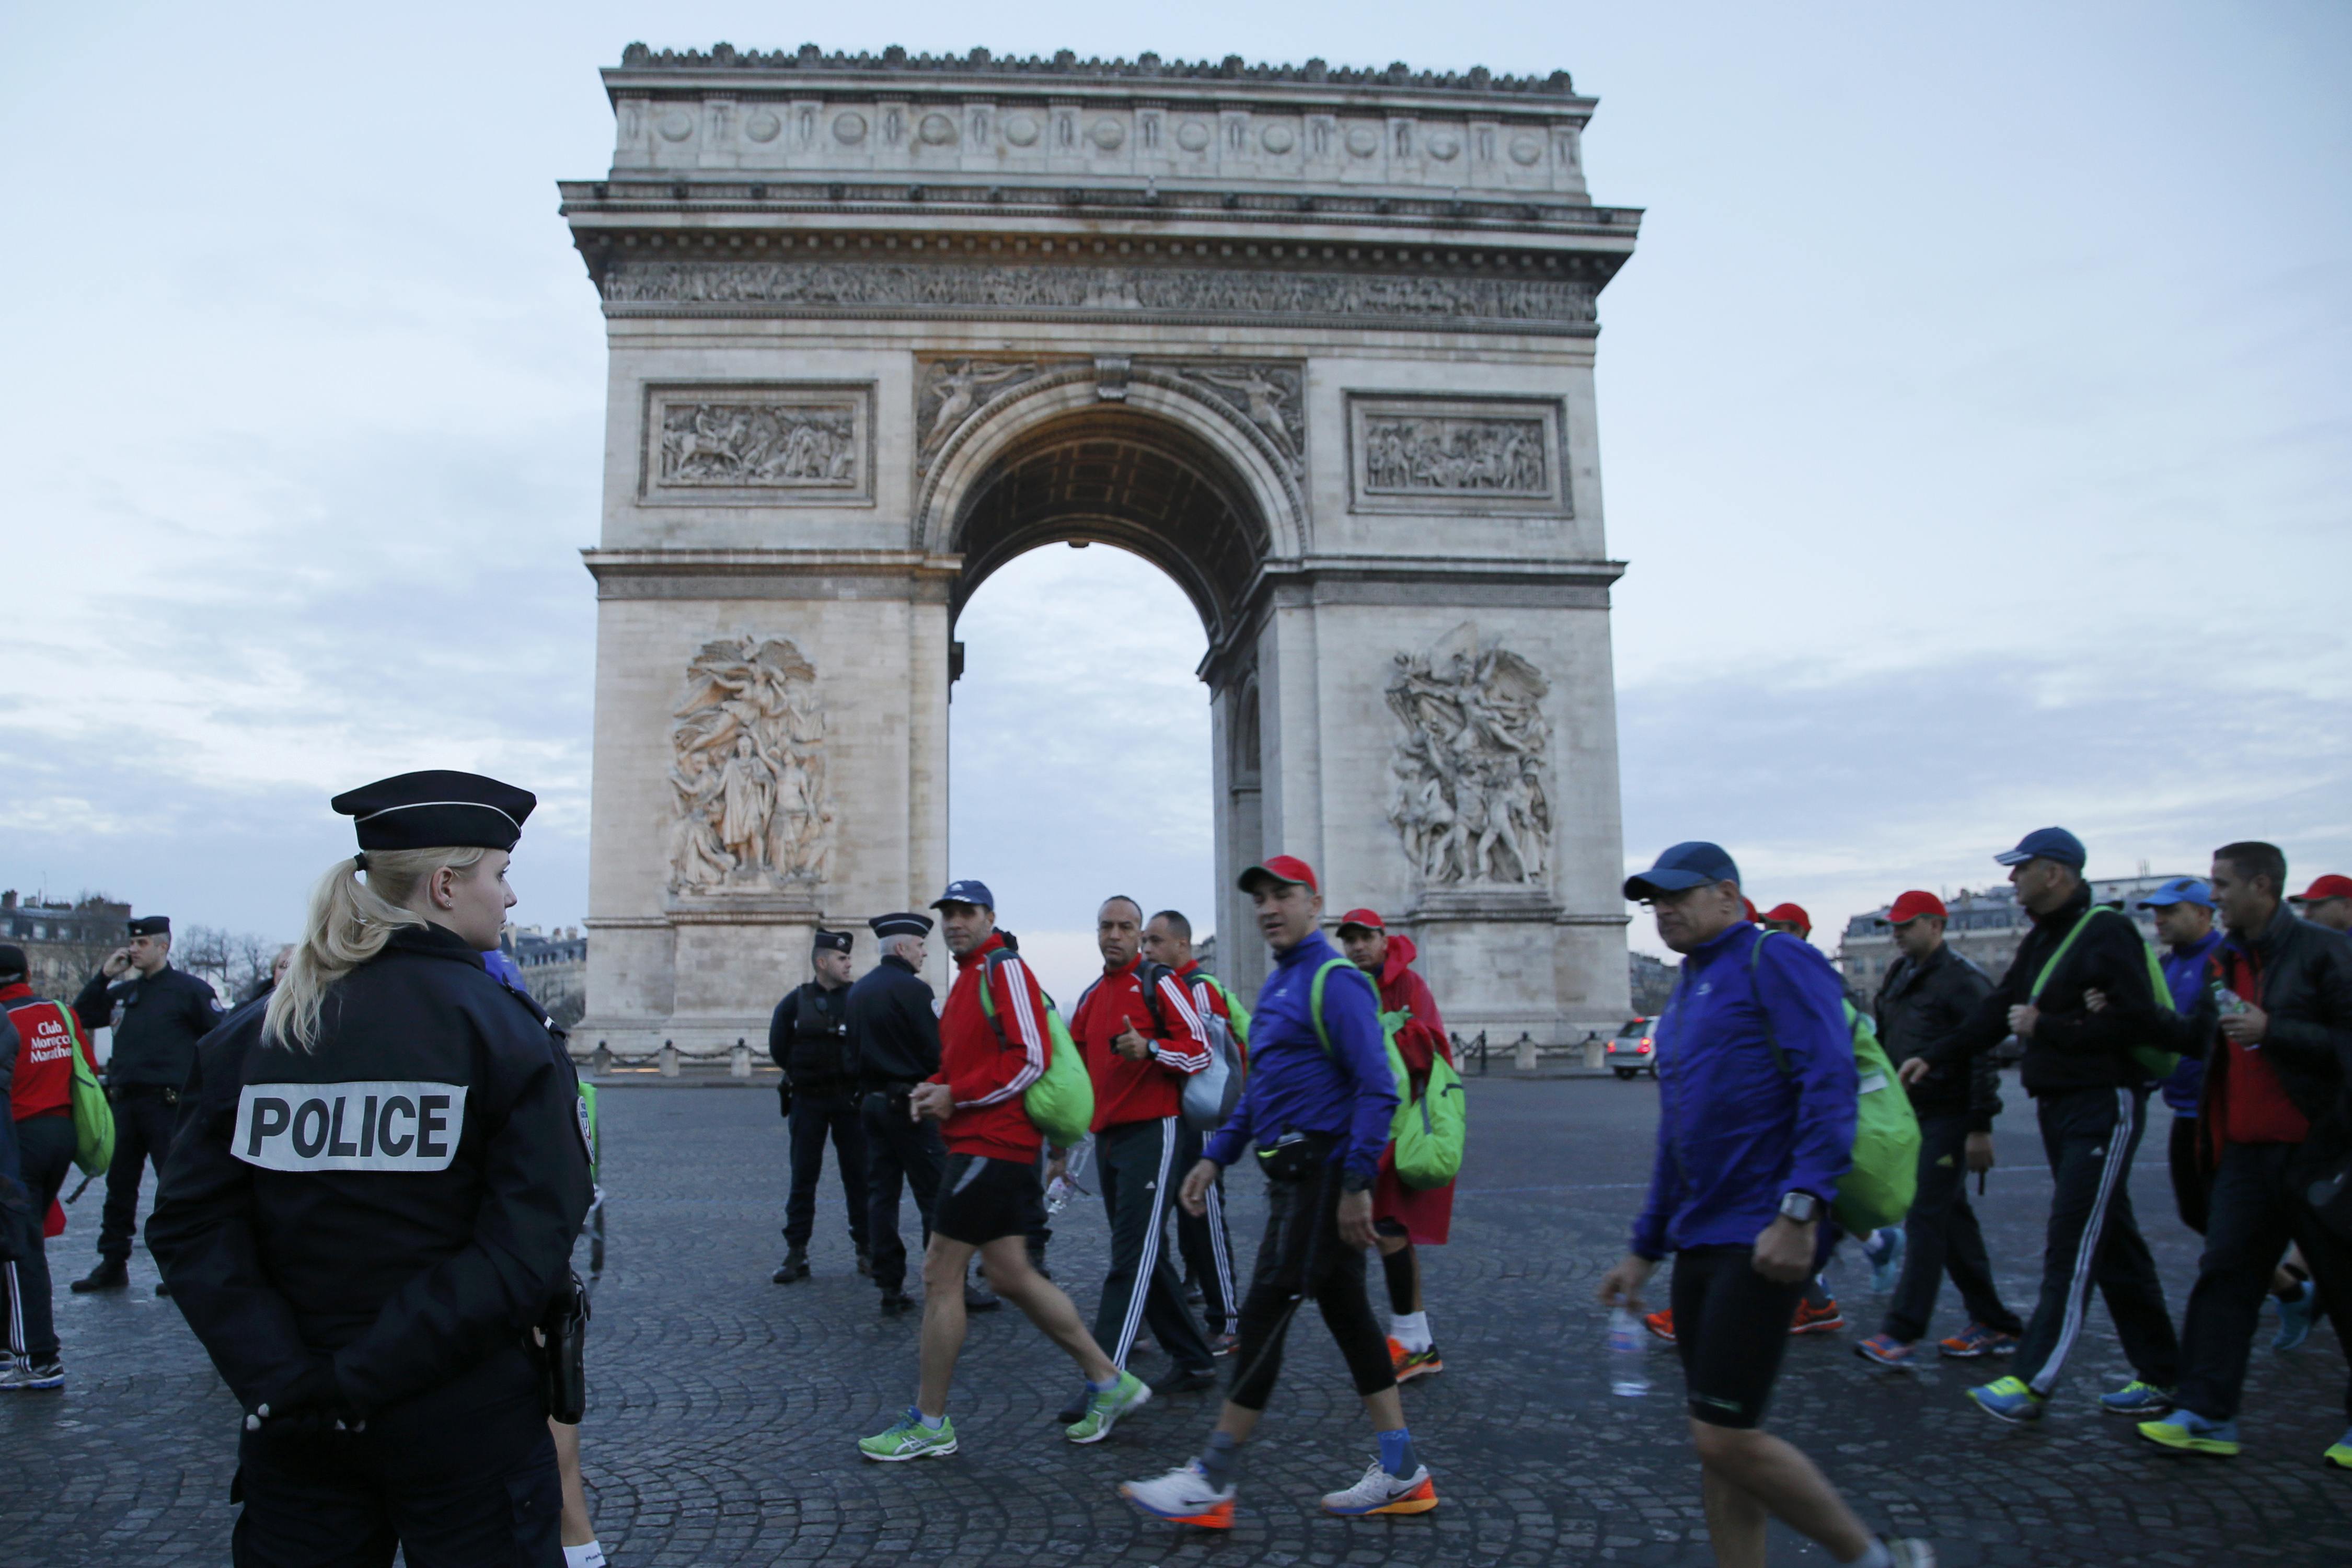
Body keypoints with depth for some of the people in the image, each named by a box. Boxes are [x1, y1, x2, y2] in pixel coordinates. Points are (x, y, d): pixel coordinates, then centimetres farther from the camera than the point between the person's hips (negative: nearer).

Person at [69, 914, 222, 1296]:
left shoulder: (189, 989, -4)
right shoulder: (124, 991, 15)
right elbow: (82, 1018, 16)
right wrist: (103, 976, 5)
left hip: (168, 1103, -7)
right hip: (125, 1102, 7)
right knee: (119, 1185, 12)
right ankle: (113, 1264, 21)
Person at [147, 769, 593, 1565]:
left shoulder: (255, 1032, 1)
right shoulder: (502, 1029, -12)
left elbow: (190, 1227, -6)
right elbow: (530, 1246, -21)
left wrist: (276, 1375, -11)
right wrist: (368, 1377, -17)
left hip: (296, 1432, 4)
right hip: (463, 1424, -4)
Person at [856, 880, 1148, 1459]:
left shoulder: (1004, 967, -10)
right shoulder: (966, 978, 18)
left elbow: (1030, 1057, -19)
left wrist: (957, 1096, -15)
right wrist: (933, 1088, 7)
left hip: (992, 1144, -10)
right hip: (982, 1144, 10)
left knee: (940, 1275, -4)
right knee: (1012, 1276, 12)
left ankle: (929, 1423, 8)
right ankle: (1109, 1383, 21)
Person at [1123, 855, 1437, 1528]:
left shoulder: (1334, 981, -14)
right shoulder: (1278, 985, 16)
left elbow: (1377, 1089, -20)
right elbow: (1260, 1087, 23)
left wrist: (1357, 1186, -23)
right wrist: (1215, 1157, 17)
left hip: (1323, 1173, -10)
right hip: (1294, 1171, 10)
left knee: (1265, 1314, -6)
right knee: (1347, 1312, 12)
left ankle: (1213, 1484, 3)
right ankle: (1401, 1473, 21)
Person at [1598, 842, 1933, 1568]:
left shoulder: (1775, 962, -7)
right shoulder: (1687, 995, 20)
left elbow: (1830, 1085, -19)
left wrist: (1800, 1210, -27)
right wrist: (1644, 1250, 24)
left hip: (1764, 1240, -9)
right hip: (1701, 1239, 9)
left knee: (1727, 1439, -8)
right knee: (1716, 1442, 11)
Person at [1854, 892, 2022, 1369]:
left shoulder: (1963, 981, -12)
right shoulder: (1898, 977, 14)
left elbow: (1983, 1056, -16)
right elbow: (1883, 1043, 21)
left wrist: (1980, 1128, -19)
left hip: (1948, 1119, -9)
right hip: (1911, 1116, 9)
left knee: (1926, 1218, -10)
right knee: (1953, 1221, 13)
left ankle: (1900, 1332, -9)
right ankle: (1994, 1324, 23)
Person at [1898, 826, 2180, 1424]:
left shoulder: (2108, 935, -14)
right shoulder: (2040, 940, 14)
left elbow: (2135, 1023, -22)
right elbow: (1998, 1011, 18)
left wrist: (2046, 1027, -17)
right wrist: (1933, 1057, 12)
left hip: (2104, 1108, -9)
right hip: (2056, 1106, 9)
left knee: (2072, 1243, -9)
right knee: (2111, 1241, 13)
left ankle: (2033, 1381, -10)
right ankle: (2160, 1373, 23)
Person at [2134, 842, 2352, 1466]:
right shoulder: (2227, 960, 12)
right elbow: (2194, 1035, 19)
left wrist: (2271, 1029, -21)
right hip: (2246, 1150, 6)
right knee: (2224, 1276, 0)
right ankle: (2206, 1415, 2)